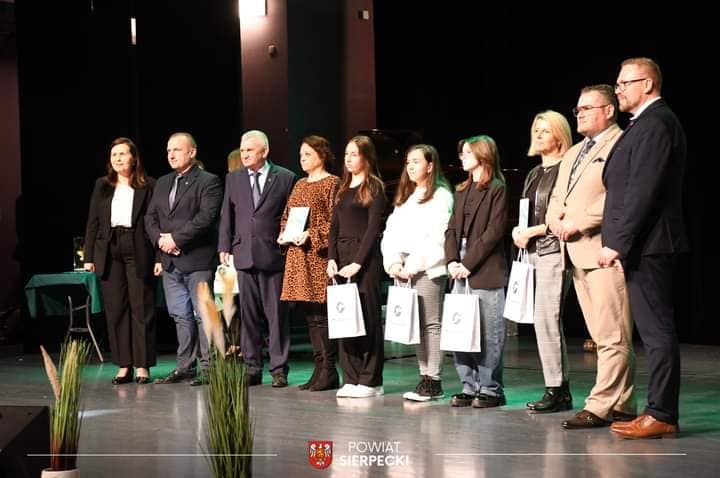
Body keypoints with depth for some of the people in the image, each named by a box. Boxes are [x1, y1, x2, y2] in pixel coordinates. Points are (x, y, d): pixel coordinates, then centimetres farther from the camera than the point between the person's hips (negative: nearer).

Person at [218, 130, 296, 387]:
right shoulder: (233, 178, 11)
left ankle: (279, 369, 7)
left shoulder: (285, 178, 1)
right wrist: (224, 247, 4)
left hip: (274, 254, -3)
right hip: (244, 255, 3)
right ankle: (252, 368, 13)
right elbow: (227, 215, 12)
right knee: (248, 314, 6)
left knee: (276, 314, 0)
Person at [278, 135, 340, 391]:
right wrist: (284, 234, 5)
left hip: (319, 255, -8)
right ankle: (319, 368, 12)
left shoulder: (332, 183, -4)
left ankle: (329, 371, -3)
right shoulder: (299, 185, 19)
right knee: (310, 315, 8)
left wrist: (311, 235, -18)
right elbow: (286, 215, 24)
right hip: (297, 256, 8)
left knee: (321, 314, -8)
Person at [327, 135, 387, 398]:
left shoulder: (374, 187, -3)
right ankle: (351, 379, 10)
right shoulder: (343, 189, 17)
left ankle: (370, 381, 1)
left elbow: (373, 228, -10)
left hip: (365, 259, -6)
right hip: (341, 258, 6)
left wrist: (358, 263, -16)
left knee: (367, 318, -4)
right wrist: (332, 259, 1)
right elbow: (334, 227, 14)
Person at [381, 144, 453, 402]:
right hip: (403, 271, 7)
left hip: (428, 270, -7)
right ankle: (424, 377, 11)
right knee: (415, 325, 6)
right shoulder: (404, 197, 20)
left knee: (430, 324, -6)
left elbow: (437, 237, -12)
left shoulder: (441, 196, -3)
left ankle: (433, 381, -4)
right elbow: (391, 232, 13)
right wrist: (393, 262, -3)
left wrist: (412, 265, -13)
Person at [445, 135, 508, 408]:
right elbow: (452, 228, 14)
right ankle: (470, 387, 12)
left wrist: (469, 264, -13)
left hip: (486, 273, -7)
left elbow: (494, 231, -10)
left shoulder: (497, 189, -3)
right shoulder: (462, 190, 19)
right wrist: (452, 261, -2)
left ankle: (491, 389, 4)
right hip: (461, 272, 7)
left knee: (488, 334, -3)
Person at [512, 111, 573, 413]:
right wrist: (518, 231, 3)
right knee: (549, 322, 9)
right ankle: (561, 391, 14)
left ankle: (555, 390, -5)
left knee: (546, 320, -11)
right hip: (534, 252, 9)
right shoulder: (534, 174, 19)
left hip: (554, 251, -9)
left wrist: (532, 231, -11)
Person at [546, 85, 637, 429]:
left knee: (612, 336, -7)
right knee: (603, 337, 9)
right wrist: (556, 220, 4)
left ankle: (601, 407, -7)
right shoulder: (573, 153, 25)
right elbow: (556, 198, 26)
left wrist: (579, 221, -17)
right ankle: (622, 406, 14)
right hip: (576, 255, 9)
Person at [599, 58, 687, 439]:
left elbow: (642, 191, -20)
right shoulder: (651, 122, 19)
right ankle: (660, 411, 16)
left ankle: (662, 415, -2)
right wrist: (619, 242, 15)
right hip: (641, 246, 10)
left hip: (646, 246, -10)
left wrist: (617, 243, -19)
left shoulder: (655, 123, -13)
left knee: (656, 329, -6)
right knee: (655, 329, 11)